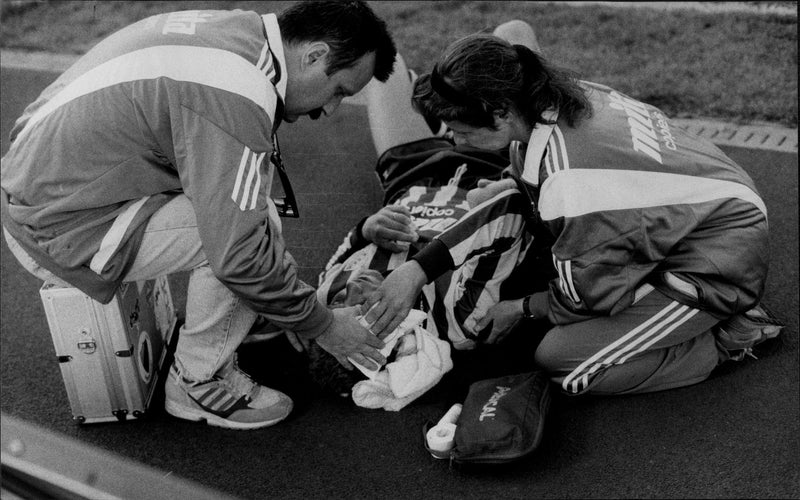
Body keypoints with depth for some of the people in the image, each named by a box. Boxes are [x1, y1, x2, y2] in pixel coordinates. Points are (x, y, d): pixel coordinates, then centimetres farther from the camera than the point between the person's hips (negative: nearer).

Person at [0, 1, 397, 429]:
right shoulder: (235, 97, -27)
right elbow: (240, 255, -27)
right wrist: (322, 326, -10)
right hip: (54, 230, -9)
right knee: (249, 229, -18)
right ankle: (197, 383, 1)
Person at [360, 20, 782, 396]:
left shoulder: (569, 186, -33)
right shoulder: (556, 98, -9)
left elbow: (584, 299, -19)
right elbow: (515, 200, -1)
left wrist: (523, 309, 2)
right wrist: (417, 268, -7)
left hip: (720, 268, -9)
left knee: (561, 362, -11)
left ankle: (723, 338, 2)